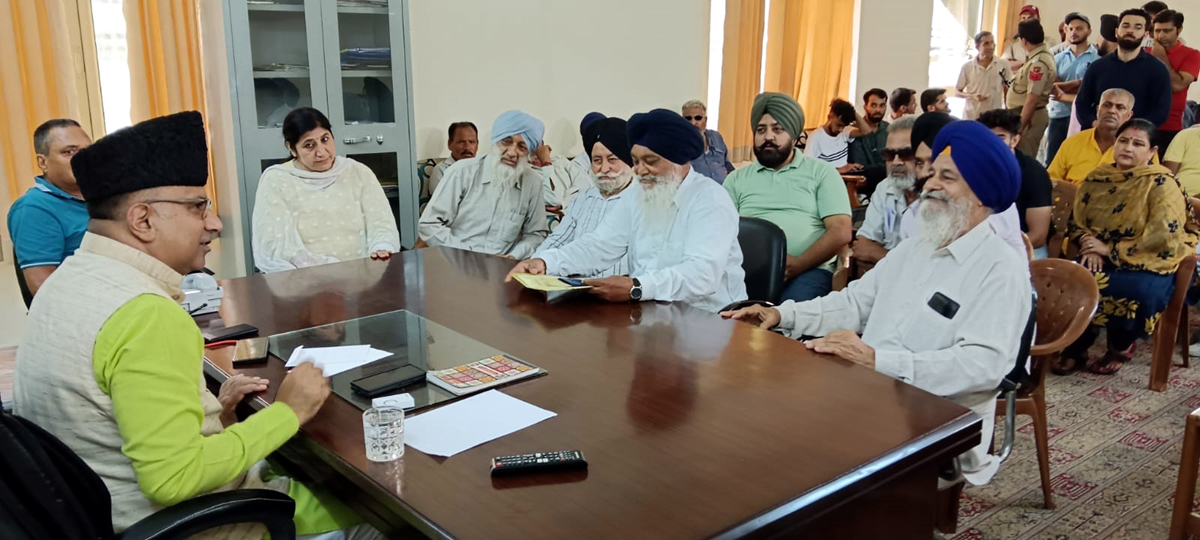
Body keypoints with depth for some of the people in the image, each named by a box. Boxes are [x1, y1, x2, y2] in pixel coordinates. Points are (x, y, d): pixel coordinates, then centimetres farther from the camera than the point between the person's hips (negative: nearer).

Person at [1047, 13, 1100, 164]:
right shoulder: (1058, 58, 11)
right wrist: (1079, 82, -13)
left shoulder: (1097, 58, -3)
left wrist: (1065, 96, -13)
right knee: (1052, 161, 7)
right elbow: (1051, 87, -2)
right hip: (1058, 116, 4)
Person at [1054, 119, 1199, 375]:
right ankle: (1075, 347, -3)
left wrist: (1110, 249, -17)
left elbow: (1163, 238, -17)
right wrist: (1090, 245, -12)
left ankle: (1120, 346, -1)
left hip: (1148, 264, -3)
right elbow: (1077, 220, 10)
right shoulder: (1097, 177, 5)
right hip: (1101, 259, 4)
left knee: (1136, 292, -35)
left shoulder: (1162, 184, -10)